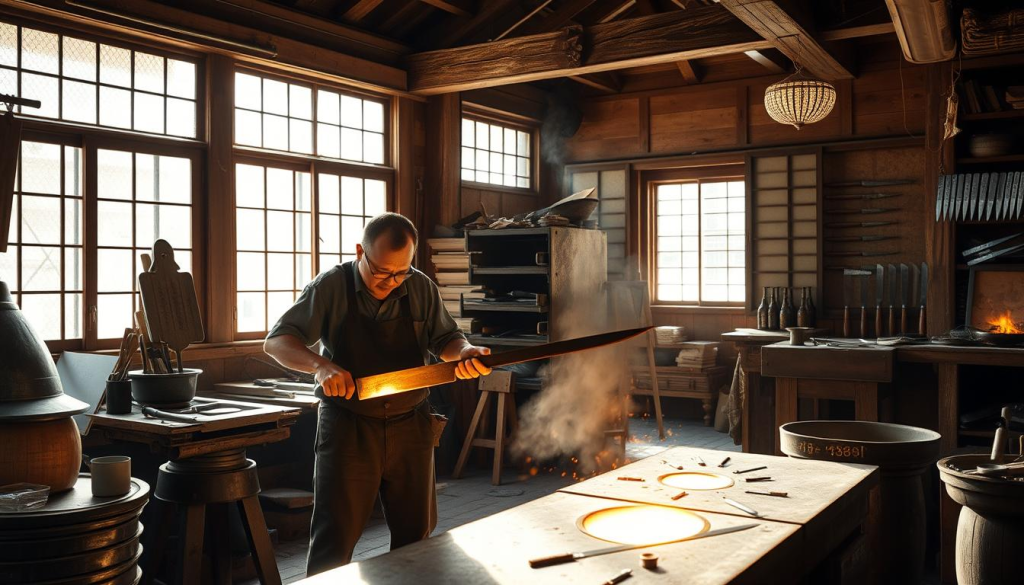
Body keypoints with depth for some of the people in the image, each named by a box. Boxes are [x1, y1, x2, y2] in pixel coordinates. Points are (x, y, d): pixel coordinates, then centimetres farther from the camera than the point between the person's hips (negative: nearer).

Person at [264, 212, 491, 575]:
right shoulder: (332, 287, -8)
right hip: (348, 428, -3)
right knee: (334, 541, 0)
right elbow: (276, 342, -10)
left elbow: (445, 339, 10)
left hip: (410, 426, 3)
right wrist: (320, 365, -29)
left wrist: (464, 352, -14)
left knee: (415, 535, 15)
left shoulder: (421, 288, 1)